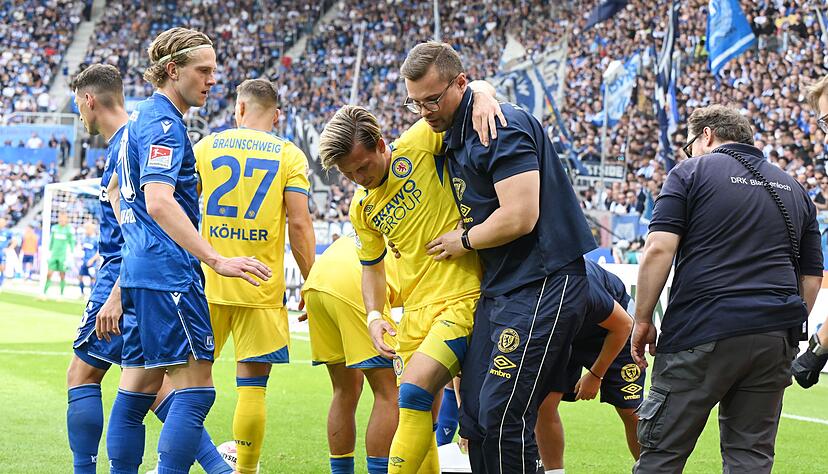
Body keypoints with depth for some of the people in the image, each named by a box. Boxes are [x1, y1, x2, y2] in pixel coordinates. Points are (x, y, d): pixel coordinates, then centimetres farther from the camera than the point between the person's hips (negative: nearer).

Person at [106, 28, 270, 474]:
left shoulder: (142, 117, 19)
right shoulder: (163, 124, -13)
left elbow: (117, 187, 31)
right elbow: (159, 202, -26)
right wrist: (216, 259, -30)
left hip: (138, 269, 10)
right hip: (169, 273, -10)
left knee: (138, 387, 10)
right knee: (195, 389, -12)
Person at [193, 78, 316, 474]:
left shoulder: (205, 148, 6)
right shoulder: (289, 155, 1)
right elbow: (299, 224, -7)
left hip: (208, 282, 1)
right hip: (261, 288, -1)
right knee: (252, 385, 2)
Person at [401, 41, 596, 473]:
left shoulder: (501, 126, -13)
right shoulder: (452, 137, 17)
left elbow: (519, 217, -21)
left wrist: (464, 241, -4)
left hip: (542, 287, -10)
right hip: (497, 290, 10)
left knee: (502, 417, -14)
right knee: (475, 418, 6)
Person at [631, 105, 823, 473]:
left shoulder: (691, 172, 3)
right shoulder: (793, 190, 20)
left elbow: (659, 250, -8)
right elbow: (812, 275, 19)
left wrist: (642, 320, -2)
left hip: (701, 333, -5)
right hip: (774, 340, 5)